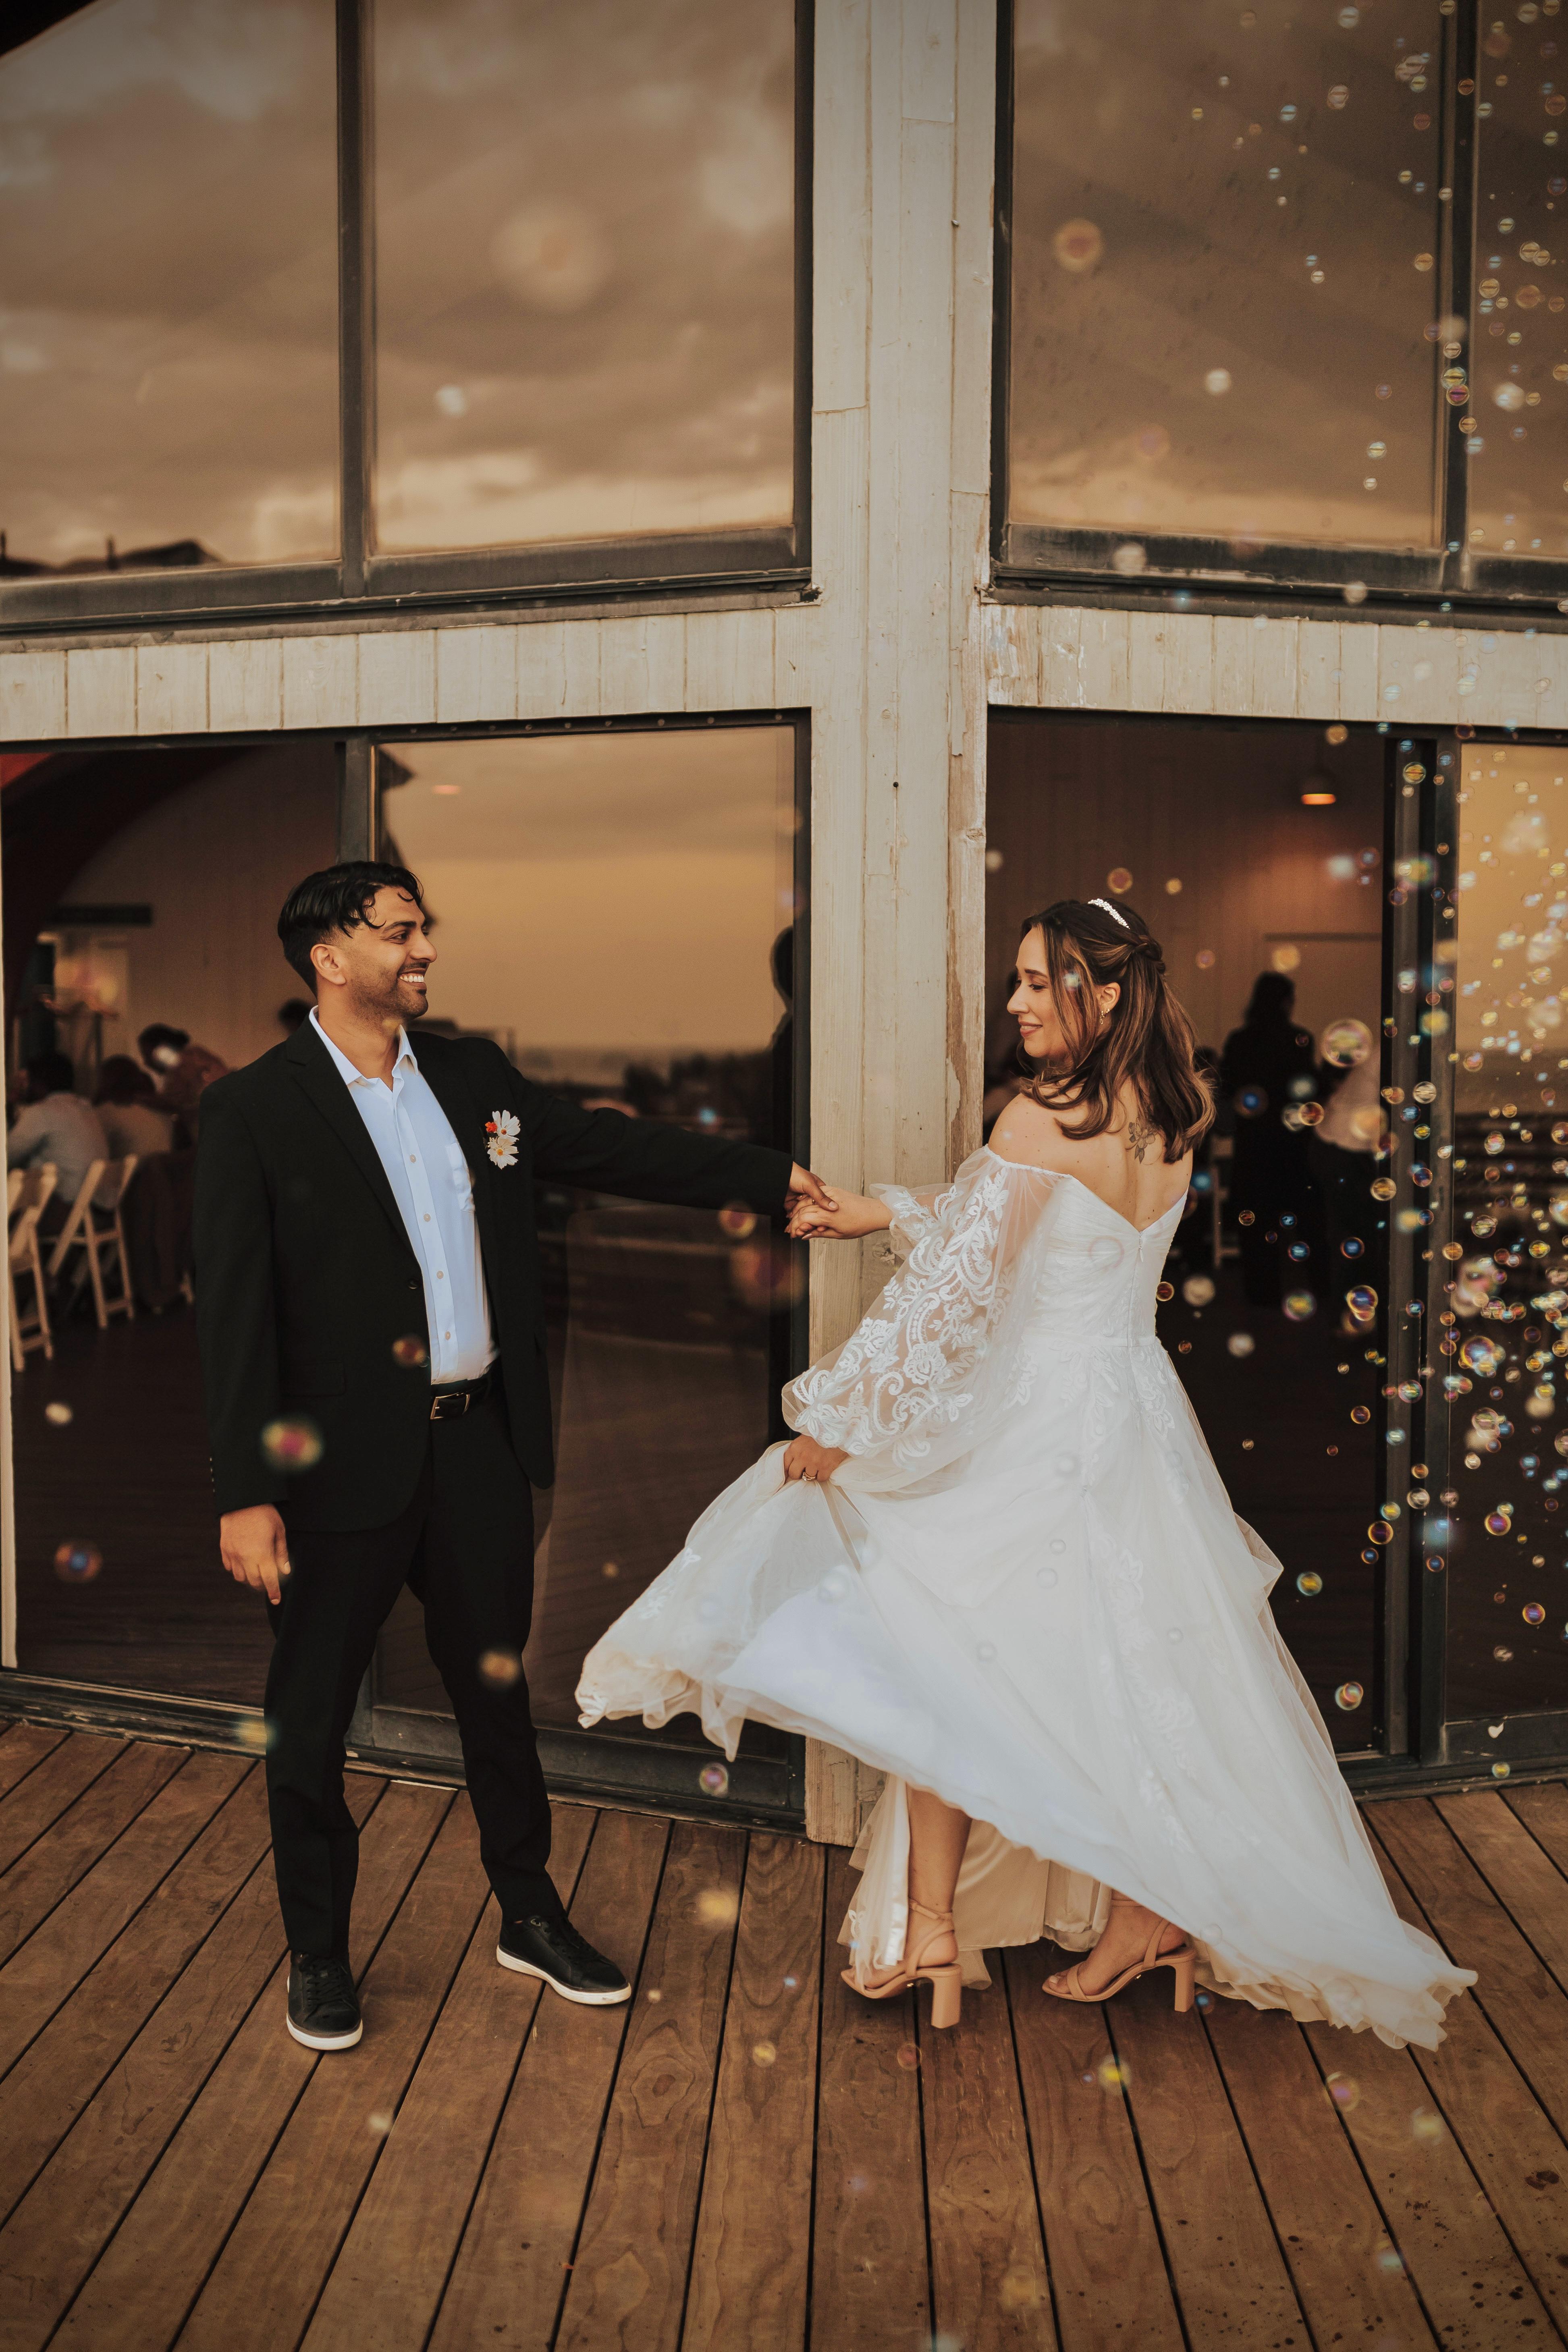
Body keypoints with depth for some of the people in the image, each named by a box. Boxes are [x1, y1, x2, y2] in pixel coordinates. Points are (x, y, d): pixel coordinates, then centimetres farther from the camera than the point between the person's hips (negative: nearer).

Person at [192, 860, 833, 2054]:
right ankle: (318, 1951, 33)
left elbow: (608, 1143, 13)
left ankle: (531, 1914, 38)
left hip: (476, 1442, 5)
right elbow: (234, 1313, -12)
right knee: (313, 1710, 11)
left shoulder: (473, 1073, 6)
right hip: (345, 1456, -4)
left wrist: (775, 1175, 11)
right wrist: (246, 1492, -16)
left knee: (497, 1685, 18)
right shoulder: (253, 1109, -9)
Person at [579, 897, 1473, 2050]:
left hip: (1034, 1428, -7)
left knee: (944, 1660, 8)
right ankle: (1155, 1908, 27)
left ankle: (932, 1924, 16)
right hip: (1138, 1421, 7)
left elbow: (954, 1292, -19)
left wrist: (837, 1423, -11)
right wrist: (889, 1210, 18)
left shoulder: (1041, 1120, -19)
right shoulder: (1171, 1121, 4)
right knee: (1124, 1674, 17)